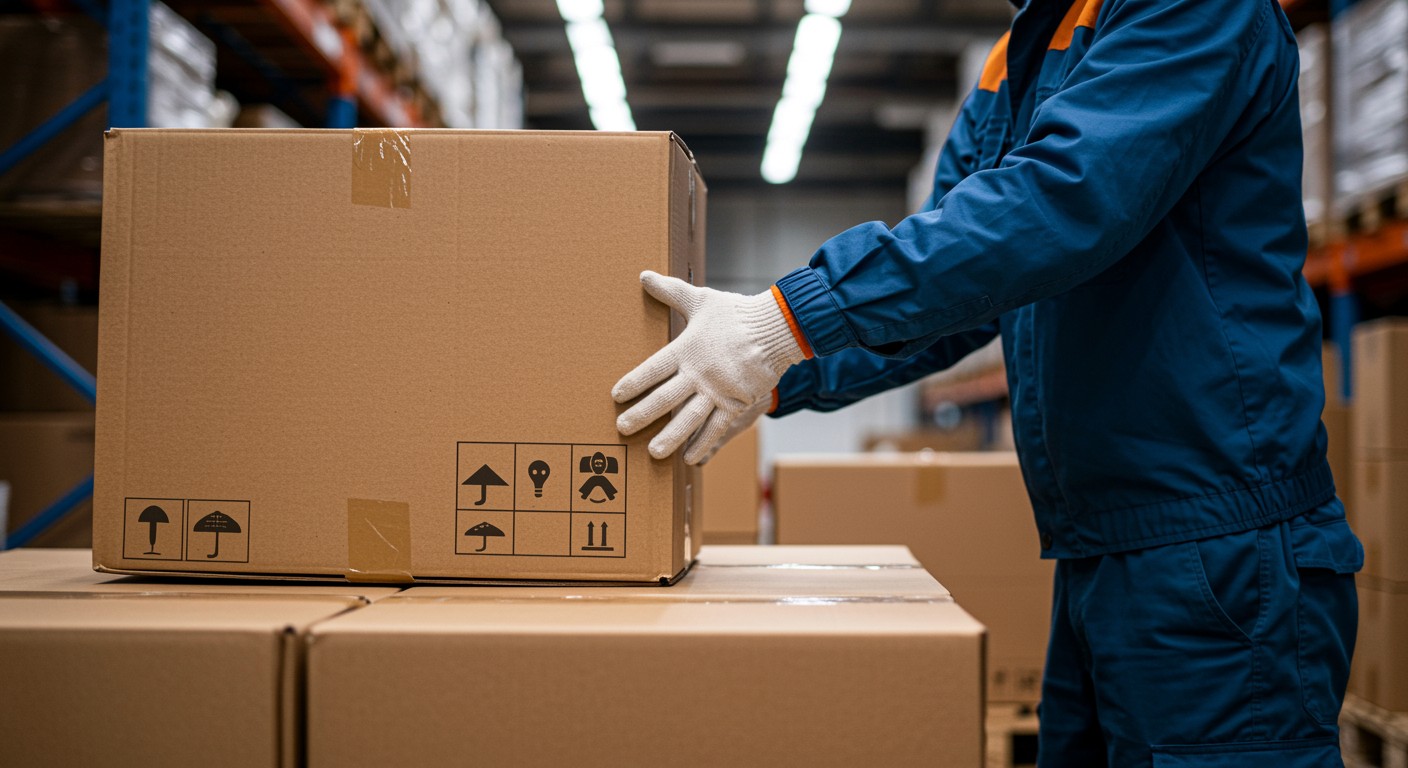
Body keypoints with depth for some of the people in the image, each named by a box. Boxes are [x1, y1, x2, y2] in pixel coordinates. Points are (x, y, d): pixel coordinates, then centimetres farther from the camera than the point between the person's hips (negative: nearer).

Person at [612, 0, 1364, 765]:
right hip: (1096, 558, 8)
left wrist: (791, 316, -28)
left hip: (1219, 557, -8)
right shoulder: (1013, 68, 16)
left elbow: (1069, 193, -26)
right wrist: (775, 380, 1)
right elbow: (943, 293, 15)